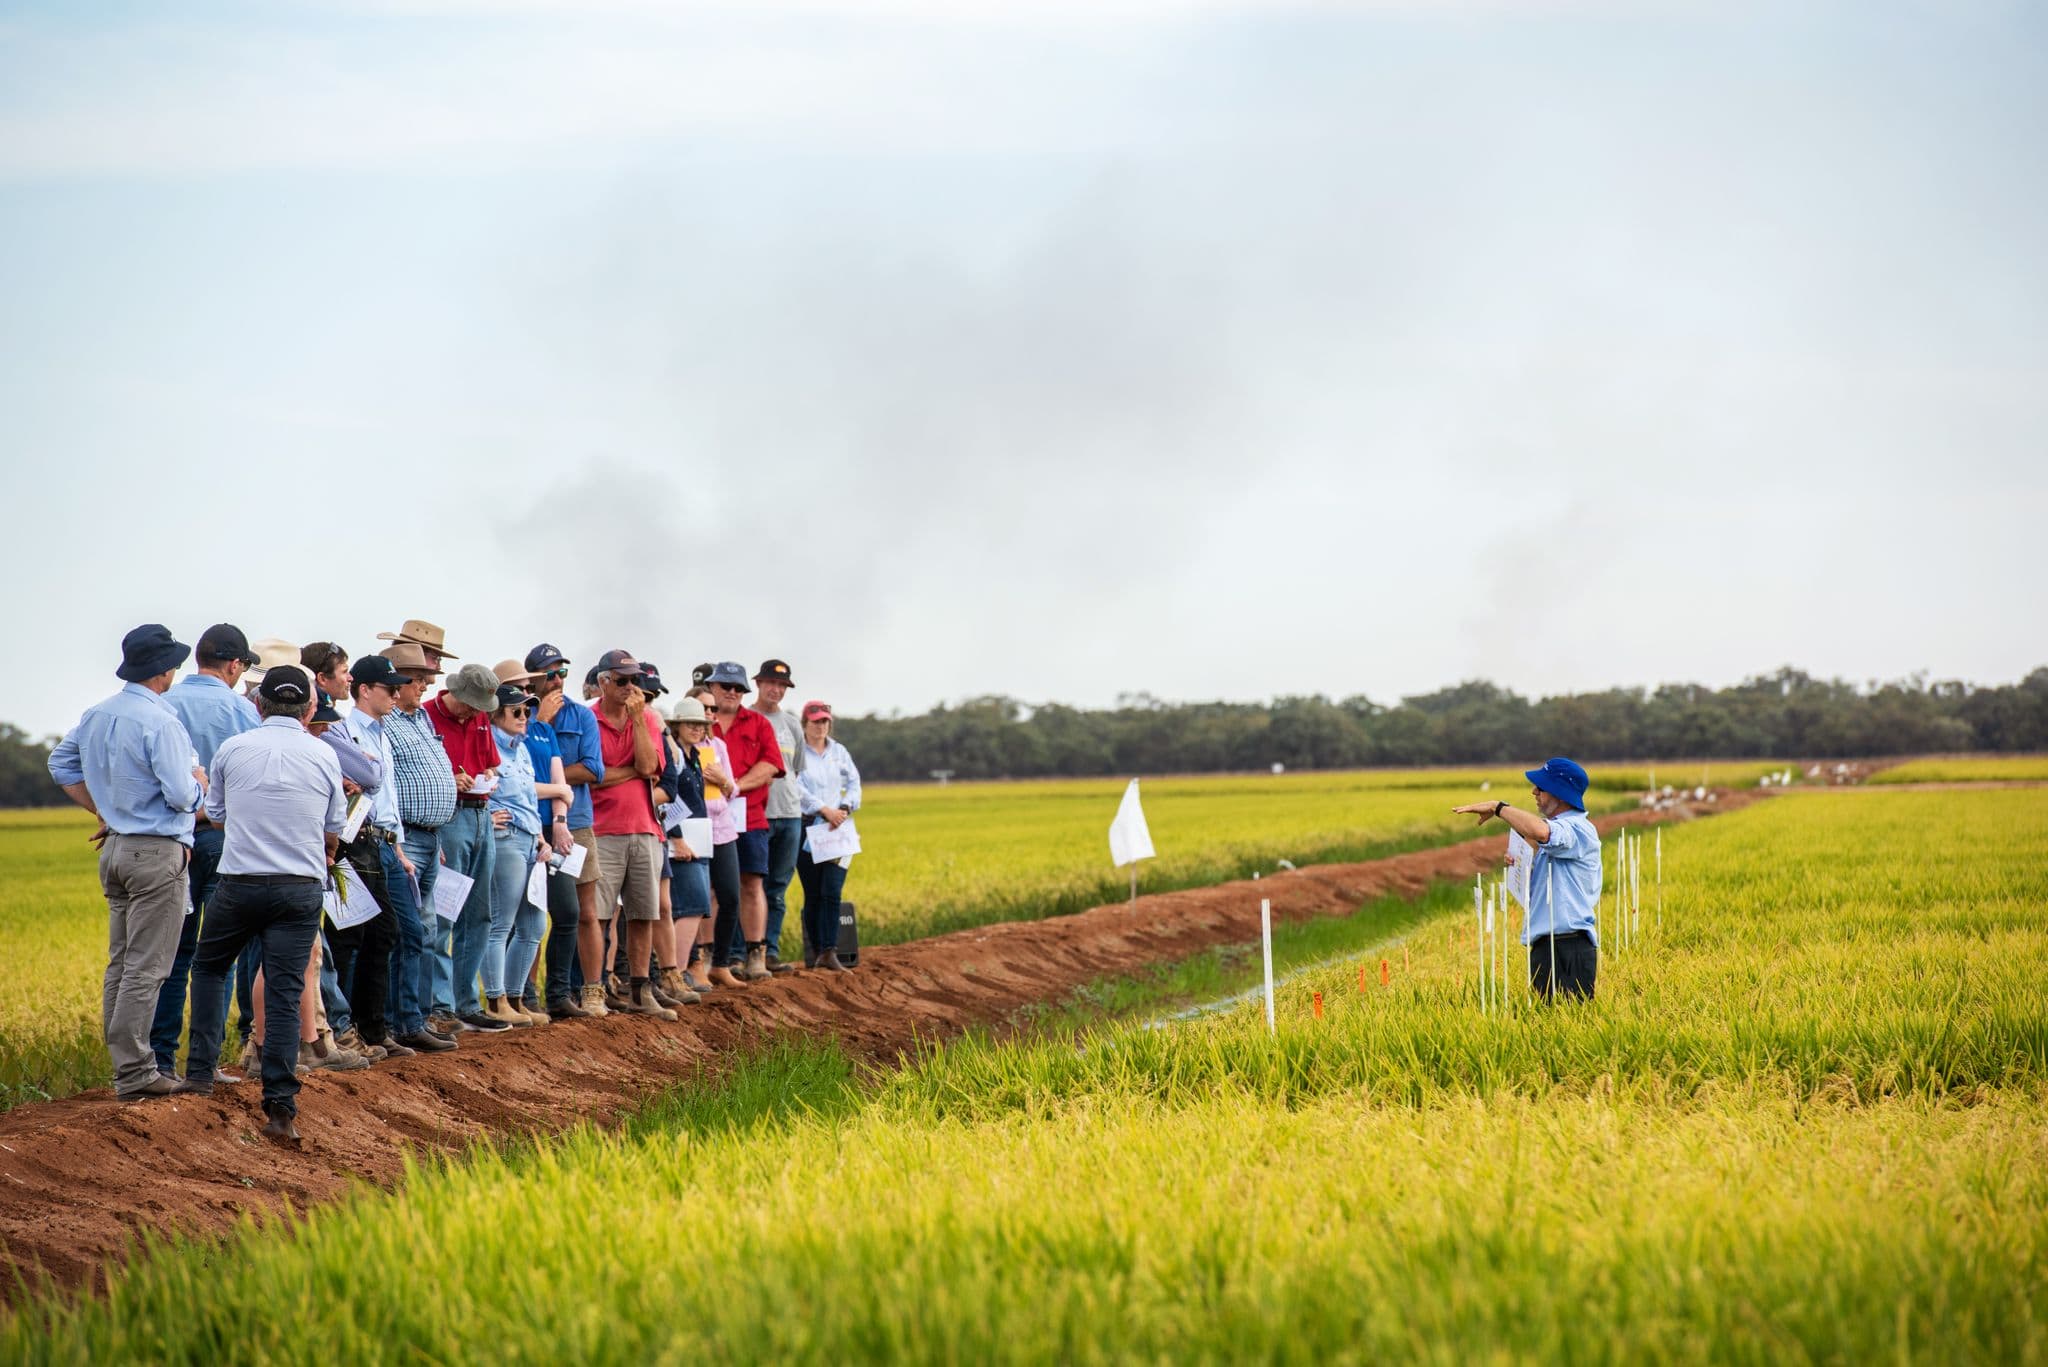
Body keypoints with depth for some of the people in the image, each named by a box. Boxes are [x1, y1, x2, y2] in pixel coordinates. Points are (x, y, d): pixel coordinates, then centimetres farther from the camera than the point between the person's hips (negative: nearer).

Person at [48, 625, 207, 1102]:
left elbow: (61, 764, 21)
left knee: (121, 962, 13)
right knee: (146, 968, -6)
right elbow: (179, 795, -21)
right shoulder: (160, 721, -18)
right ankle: (135, 1074, -5)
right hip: (157, 852, -9)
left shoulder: (96, 716, 9)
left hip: (116, 848, 9)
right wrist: (198, 782, 1)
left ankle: (125, 1064, 18)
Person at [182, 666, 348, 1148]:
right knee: (284, 993, -1)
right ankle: (280, 1108, -6)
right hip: (300, 888, 0)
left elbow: (214, 814, 15)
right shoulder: (323, 756, 3)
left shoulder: (232, 750, 1)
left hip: (239, 884, 0)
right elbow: (334, 832, 13)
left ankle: (200, 1071, 14)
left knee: (208, 967, 22)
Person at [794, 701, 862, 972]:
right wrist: (824, 810, -18)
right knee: (813, 895, 0)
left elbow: (854, 783, 14)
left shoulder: (839, 752, 14)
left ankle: (829, 953, -13)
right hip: (807, 829, -3)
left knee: (832, 893, -9)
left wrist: (845, 808, -4)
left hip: (838, 830, 3)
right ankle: (813, 954, 8)